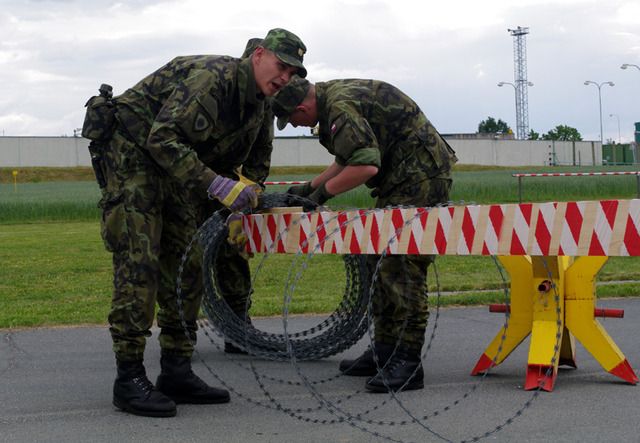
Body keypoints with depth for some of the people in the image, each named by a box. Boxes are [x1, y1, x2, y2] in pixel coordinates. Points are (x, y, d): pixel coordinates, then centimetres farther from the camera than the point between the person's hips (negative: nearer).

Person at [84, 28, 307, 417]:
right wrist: (216, 184, -37)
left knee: (186, 267, 5)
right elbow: (162, 139, -32)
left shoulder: (258, 107, 5)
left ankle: (177, 371, 10)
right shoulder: (211, 77, -25)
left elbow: (255, 166, 17)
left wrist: (242, 207, 3)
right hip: (131, 154, -10)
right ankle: (129, 378, -13)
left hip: (174, 170, 10)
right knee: (139, 265, -15)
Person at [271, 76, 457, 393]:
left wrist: (324, 192, -15)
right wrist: (308, 187, 22)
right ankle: (384, 350, 19)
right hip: (401, 179, 11)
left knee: (402, 268, -15)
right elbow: (348, 159, 25)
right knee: (380, 263, 13)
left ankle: (407, 363, -14)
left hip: (419, 177, -11)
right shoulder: (334, 96, 13)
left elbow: (365, 166, -29)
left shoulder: (341, 108, -20)